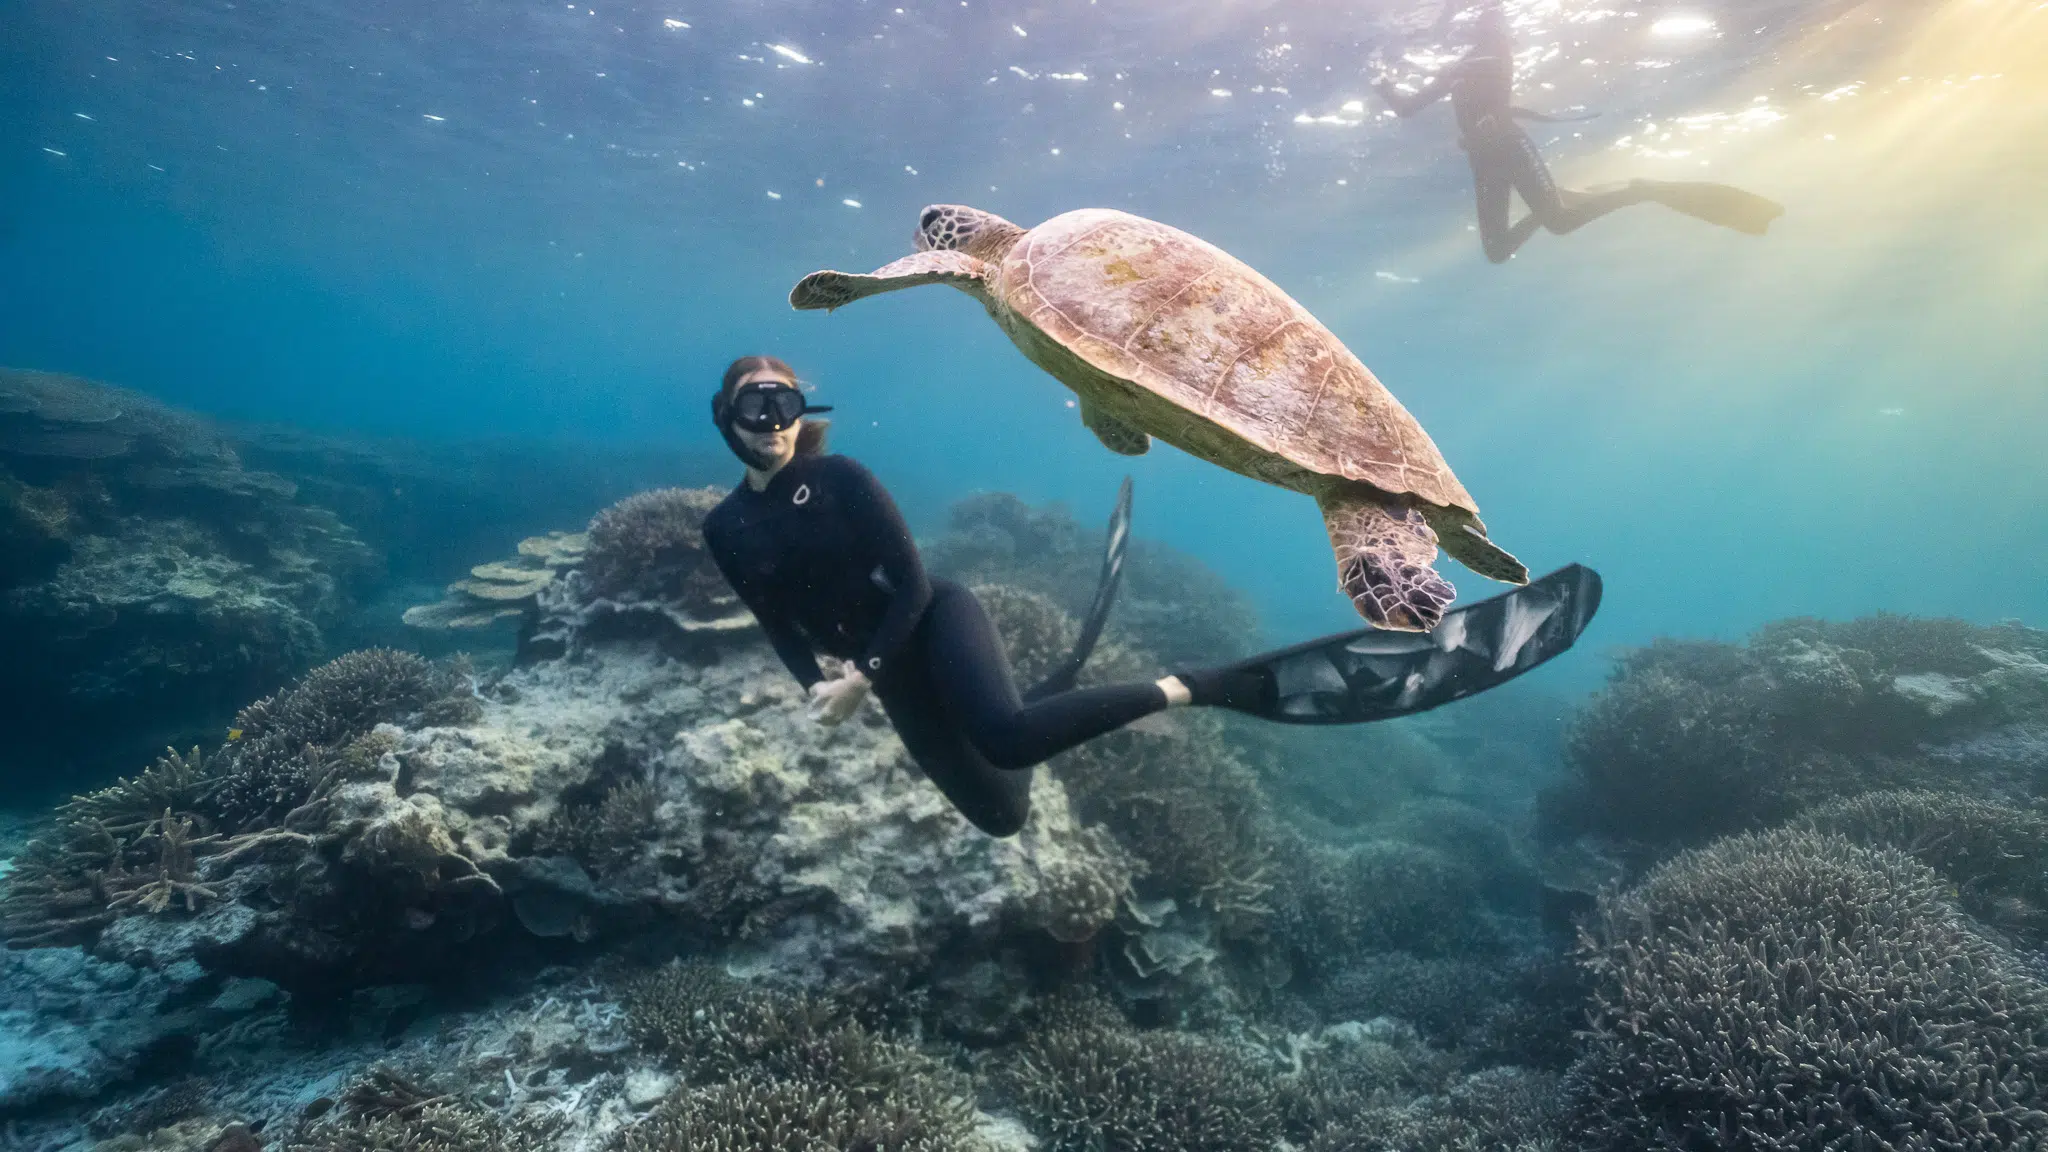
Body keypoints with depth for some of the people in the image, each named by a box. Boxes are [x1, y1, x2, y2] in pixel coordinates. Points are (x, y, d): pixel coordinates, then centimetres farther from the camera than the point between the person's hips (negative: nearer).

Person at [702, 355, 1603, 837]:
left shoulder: (841, 479, -8)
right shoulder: (726, 529, 6)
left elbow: (910, 584, -12)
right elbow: (779, 625, 8)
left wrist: (860, 673, -19)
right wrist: (815, 683, -11)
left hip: (933, 622, -6)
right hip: (886, 674, 6)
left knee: (1004, 734, -41)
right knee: (1000, 813, 13)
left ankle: (1201, 687, -37)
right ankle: (1063, 676, 42)